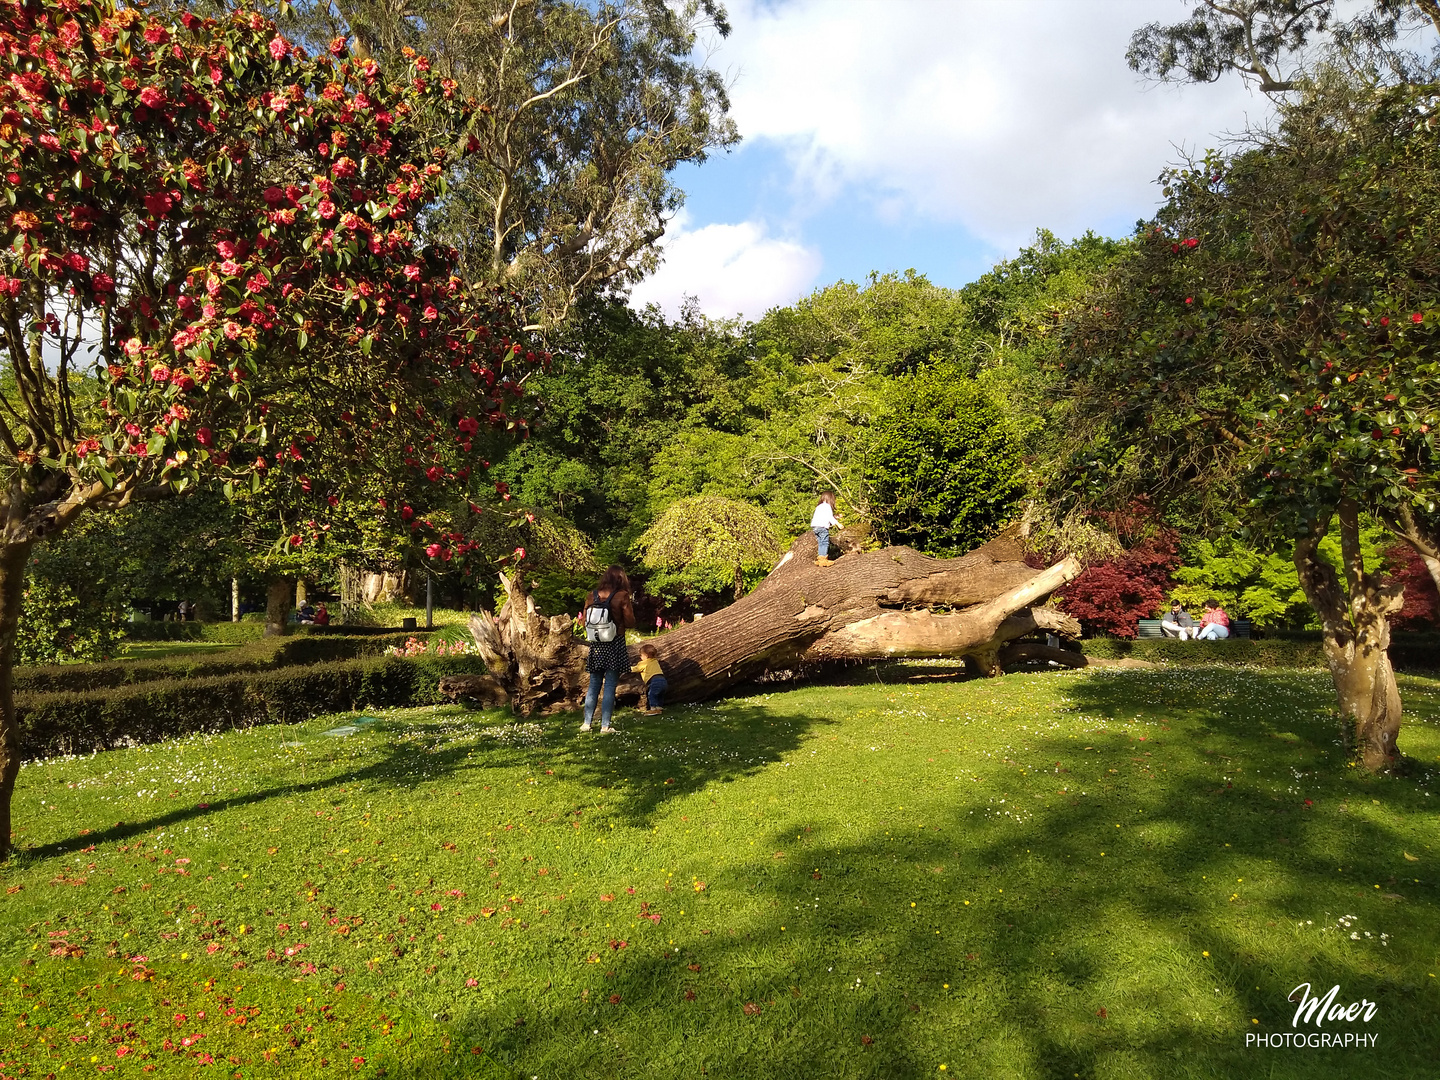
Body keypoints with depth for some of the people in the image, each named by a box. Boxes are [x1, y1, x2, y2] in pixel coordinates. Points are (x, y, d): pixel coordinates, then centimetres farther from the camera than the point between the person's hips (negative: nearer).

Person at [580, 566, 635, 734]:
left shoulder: (592, 595, 2)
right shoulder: (622, 596, -9)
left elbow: (584, 620, 7)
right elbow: (630, 622, -7)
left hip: (596, 645, 4)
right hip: (615, 646, -4)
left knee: (594, 685, 13)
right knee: (610, 686, 1)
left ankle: (586, 723, 15)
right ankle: (605, 726, 1)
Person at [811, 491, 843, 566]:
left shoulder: (818, 507, 23)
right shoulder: (827, 506, -3)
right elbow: (830, 517, -9)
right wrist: (838, 524, -5)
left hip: (814, 526, 8)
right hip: (822, 526, -8)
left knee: (821, 543, 12)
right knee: (825, 543, -7)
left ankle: (819, 559, 10)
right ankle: (823, 559, -14)